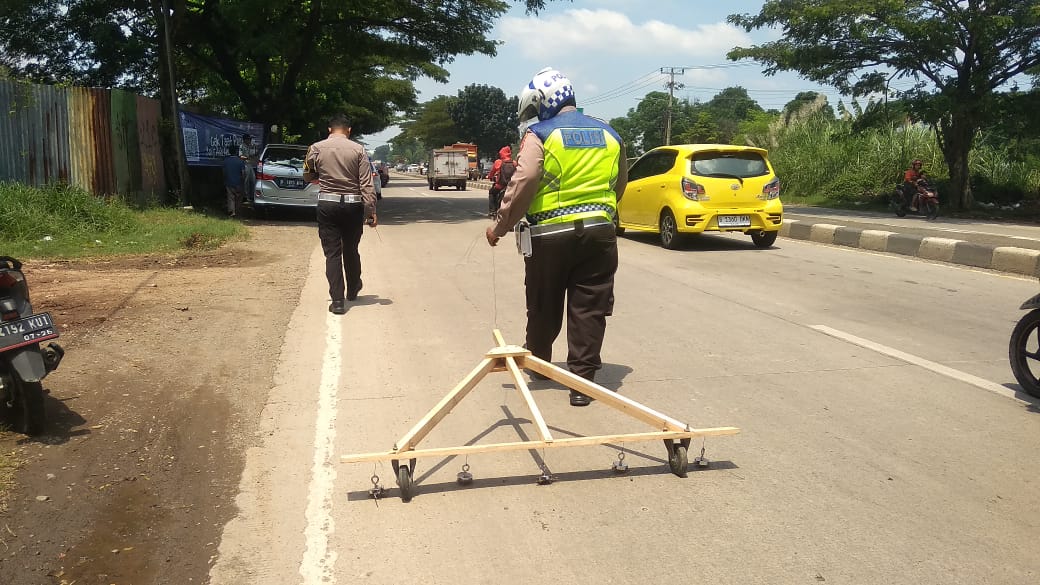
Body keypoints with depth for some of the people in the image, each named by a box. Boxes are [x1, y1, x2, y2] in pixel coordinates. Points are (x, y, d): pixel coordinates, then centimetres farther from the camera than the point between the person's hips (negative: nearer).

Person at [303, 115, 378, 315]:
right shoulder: (358, 150, -3)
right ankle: (353, 290, 36)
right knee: (351, 250, 18)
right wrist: (371, 212, -5)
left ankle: (337, 300, -3)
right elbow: (367, 184, -7)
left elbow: (307, 176, 12)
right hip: (353, 206, 1)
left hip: (327, 205, -1)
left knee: (332, 253, 3)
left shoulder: (316, 148, 0)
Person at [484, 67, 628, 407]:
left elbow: (522, 184, -16)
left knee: (543, 307, 15)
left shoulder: (539, 135, -5)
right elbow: (619, 185, 19)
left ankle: (537, 362, 34)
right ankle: (582, 381, 4)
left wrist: (500, 226, -9)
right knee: (589, 310, 5)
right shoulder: (609, 135, 12)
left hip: (550, 235, -3)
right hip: (599, 233, 3)